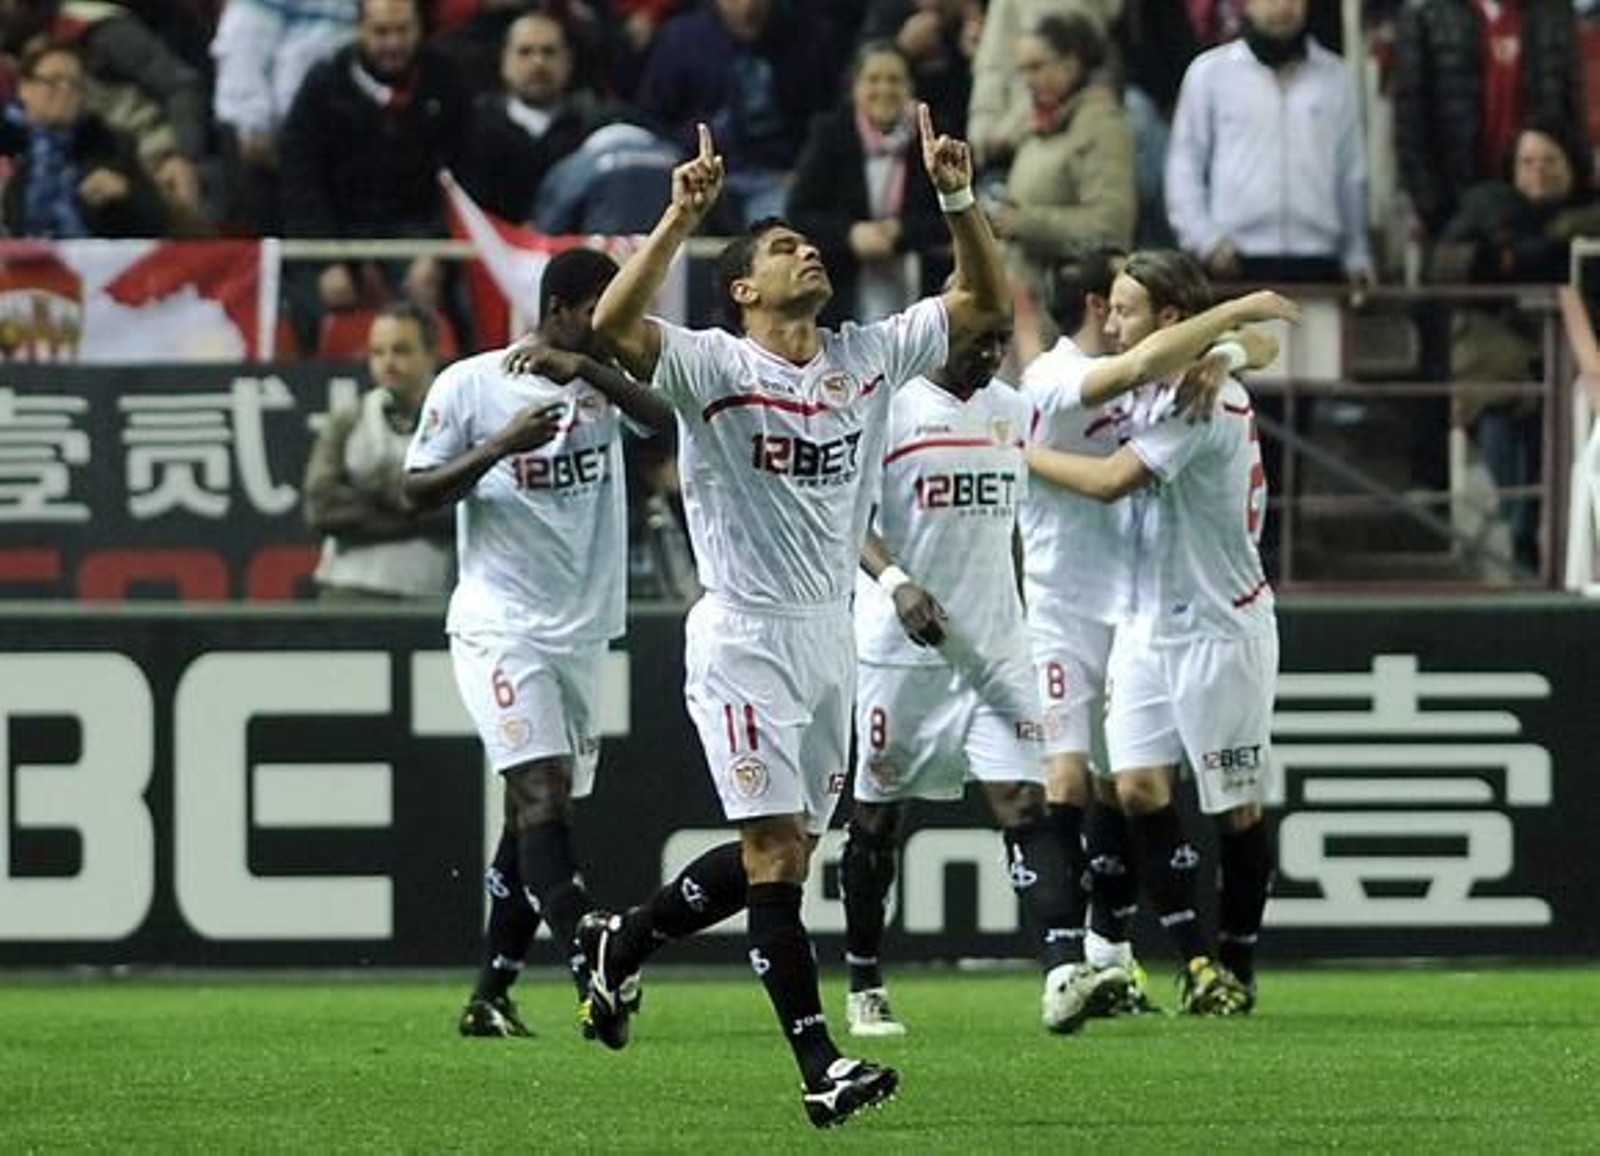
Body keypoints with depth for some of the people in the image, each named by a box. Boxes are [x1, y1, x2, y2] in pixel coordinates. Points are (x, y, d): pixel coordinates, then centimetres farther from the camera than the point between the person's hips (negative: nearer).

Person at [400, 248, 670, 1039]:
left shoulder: (601, 381, 8)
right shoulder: (470, 386, -4)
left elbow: (671, 419, -10)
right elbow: (418, 492, -3)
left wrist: (592, 371, -22)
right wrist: (497, 448, -17)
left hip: (581, 632, 6)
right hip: (501, 627, -6)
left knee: (536, 816, 8)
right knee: (542, 792, -20)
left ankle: (489, 997, 15)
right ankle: (593, 972, -31)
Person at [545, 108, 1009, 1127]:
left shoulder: (869, 358, 9)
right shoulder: (713, 366, -9)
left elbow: (985, 304, 13)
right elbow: (614, 326, -25)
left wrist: (959, 199, -1)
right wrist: (680, 218, -32)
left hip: (832, 636, 7)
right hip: (745, 640, -7)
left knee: (787, 853, 12)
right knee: (776, 851, -10)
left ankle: (625, 945, 34)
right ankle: (819, 1066, -13)